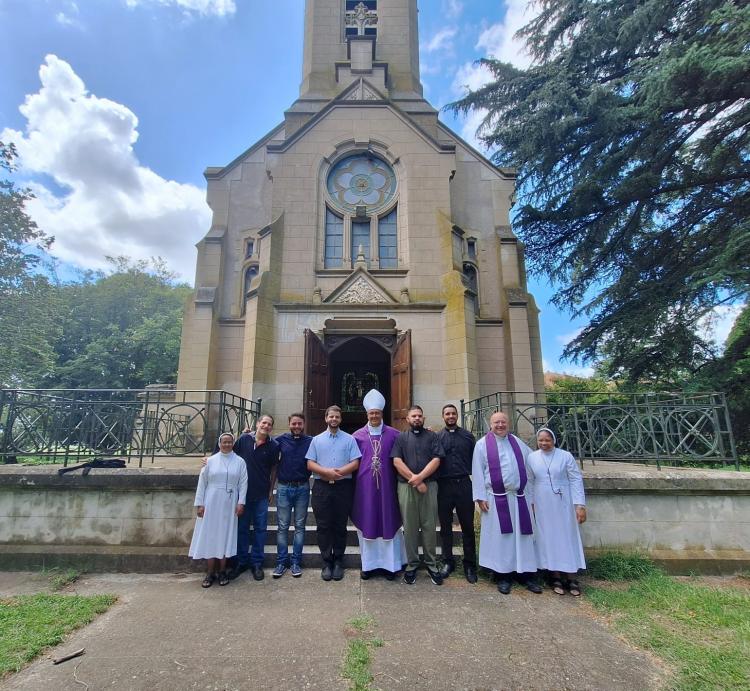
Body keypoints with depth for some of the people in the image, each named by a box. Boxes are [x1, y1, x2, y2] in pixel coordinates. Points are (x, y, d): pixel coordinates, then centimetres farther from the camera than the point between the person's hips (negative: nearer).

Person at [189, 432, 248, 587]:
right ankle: (210, 573, 12)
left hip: (229, 505, 0)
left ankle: (222, 571, 17)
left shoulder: (240, 462, 3)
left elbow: (243, 483, 0)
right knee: (209, 536, 2)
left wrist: (241, 503, -7)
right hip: (211, 504, 0)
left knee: (225, 536, 5)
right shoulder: (210, 461, 3)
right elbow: (202, 483, 3)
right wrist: (199, 503, -1)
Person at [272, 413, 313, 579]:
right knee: (283, 526, 5)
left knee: (299, 526, 8)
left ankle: (296, 562, 17)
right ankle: (281, 562, 15)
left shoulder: (311, 441, -1)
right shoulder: (282, 440, 0)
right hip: (284, 487, 0)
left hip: (302, 488, 0)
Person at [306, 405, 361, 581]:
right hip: (321, 487, 1)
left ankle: (338, 562, 19)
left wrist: (338, 473, -16)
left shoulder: (349, 439, 5)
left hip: (343, 487, -1)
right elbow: (310, 464, 1)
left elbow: (355, 463, -2)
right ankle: (326, 562, 16)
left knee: (340, 526, 6)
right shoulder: (317, 440, 9)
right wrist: (326, 472, -15)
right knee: (323, 526, 4)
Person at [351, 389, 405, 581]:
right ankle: (368, 564, 21)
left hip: (386, 486, 0)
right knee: (367, 524, 8)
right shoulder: (358, 435, 4)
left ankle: (390, 564, 19)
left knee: (388, 523, 7)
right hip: (365, 486, 1)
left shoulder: (393, 434, 2)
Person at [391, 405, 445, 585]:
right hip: (406, 487, 0)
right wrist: (415, 481, -8)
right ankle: (411, 565, 15)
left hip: (429, 485, 0)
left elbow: (436, 460, -1)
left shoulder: (432, 436, 10)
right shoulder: (401, 438, 10)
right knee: (409, 527, 4)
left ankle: (431, 564, 16)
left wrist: (420, 477, -12)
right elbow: (397, 462, -1)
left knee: (429, 526, 3)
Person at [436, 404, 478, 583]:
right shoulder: (437, 436, 4)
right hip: (444, 486, 0)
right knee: (445, 526, 10)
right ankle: (448, 562, 24)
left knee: (468, 526, 7)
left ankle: (470, 564, 19)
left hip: (464, 484, 0)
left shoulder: (467, 436, 7)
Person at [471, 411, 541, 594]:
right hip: (496, 499, -3)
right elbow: (477, 472, -4)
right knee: (500, 537, 4)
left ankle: (526, 574, 21)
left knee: (523, 536, 9)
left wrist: (531, 496, 10)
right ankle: (503, 576, 15)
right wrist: (480, 497, -10)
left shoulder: (518, 442, 10)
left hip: (520, 498, 3)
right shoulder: (482, 444, -1)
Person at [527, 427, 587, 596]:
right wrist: (531, 502, 8)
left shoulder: (566, 456, -8)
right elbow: (530, 482, 7)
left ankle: (571, 578, 18)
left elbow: (576, 480, -7)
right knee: (548, 538, 7)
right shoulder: (532, 458, -2)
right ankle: (555, 577, 19)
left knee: (568, 538, 6)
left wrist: (580, 504, -11)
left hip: (563, 504, -1)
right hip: (543, 506, 2)